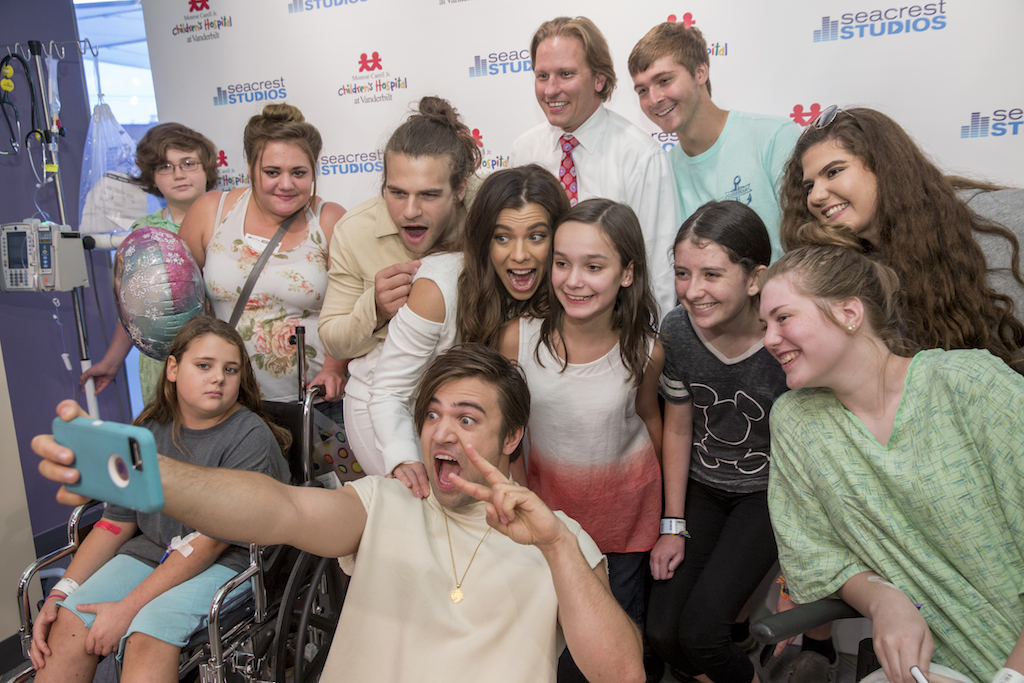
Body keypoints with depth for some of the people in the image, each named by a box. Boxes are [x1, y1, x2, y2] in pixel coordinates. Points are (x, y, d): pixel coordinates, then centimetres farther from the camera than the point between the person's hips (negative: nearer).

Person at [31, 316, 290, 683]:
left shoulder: (250, 436, -16)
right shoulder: (150, 429, 4)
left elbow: (213, 539, -19)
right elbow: (117, 521, 8)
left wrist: (127, 607, -19)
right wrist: (60, 594, -3)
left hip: (225, 560, -5)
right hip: (151, 549, 6)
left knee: (149, 636, -28)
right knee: (67, 625, -13)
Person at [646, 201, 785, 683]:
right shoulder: (677, 331, -15)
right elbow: (678, 430, -2)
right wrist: (673, 525, 1)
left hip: (767, 493, -3)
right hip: (701, 487, 4)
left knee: (700, 631, -15)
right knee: (661, 632, -6)